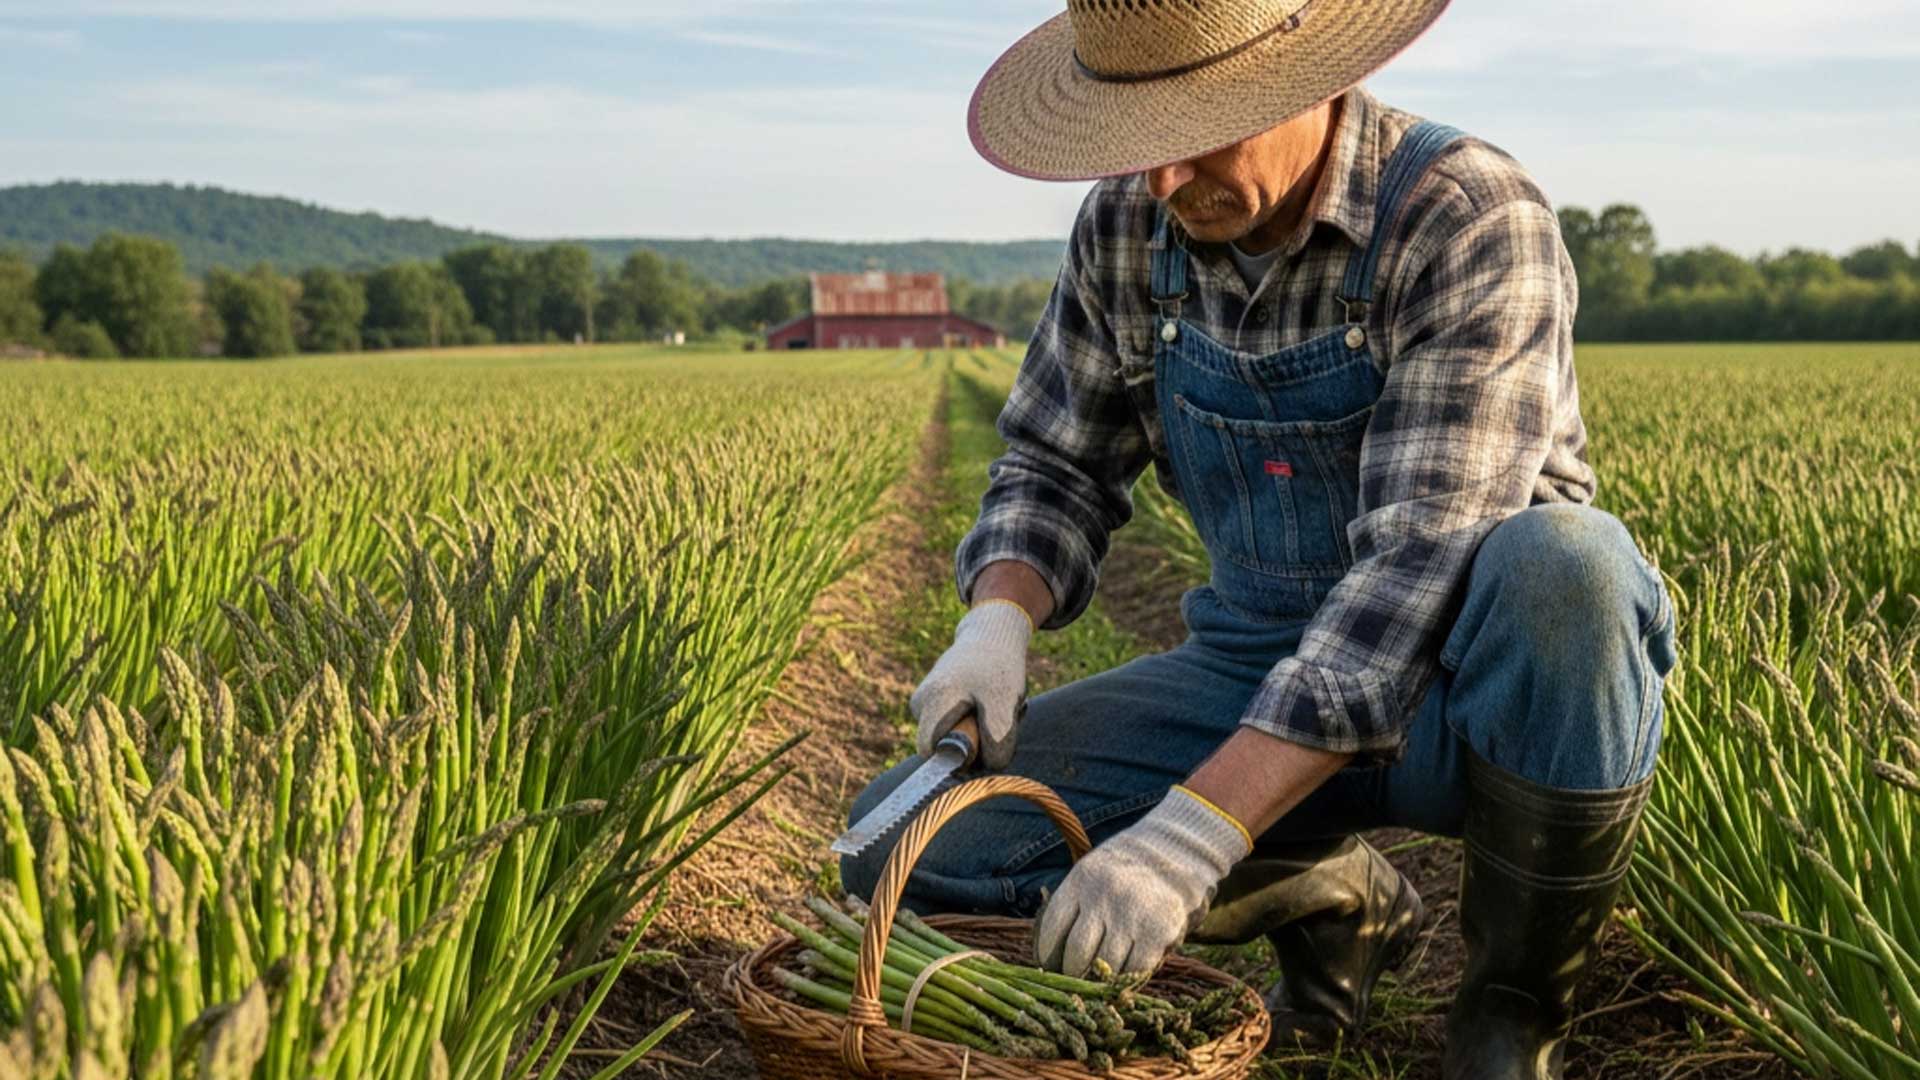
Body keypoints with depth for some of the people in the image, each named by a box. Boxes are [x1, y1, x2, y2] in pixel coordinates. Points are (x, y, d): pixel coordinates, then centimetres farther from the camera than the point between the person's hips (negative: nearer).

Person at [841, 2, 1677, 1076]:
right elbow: (1059, 461, 7)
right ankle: (1329, 894, 8)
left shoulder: (1471, 222, -21)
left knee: (1563, 564, -40)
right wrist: (998, 620, -15)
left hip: (1476, 691, -4)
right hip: (1262, 673, 5)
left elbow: (1419, 564, -30)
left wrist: (1194, 835, -37)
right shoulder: (1127, 225, -3)